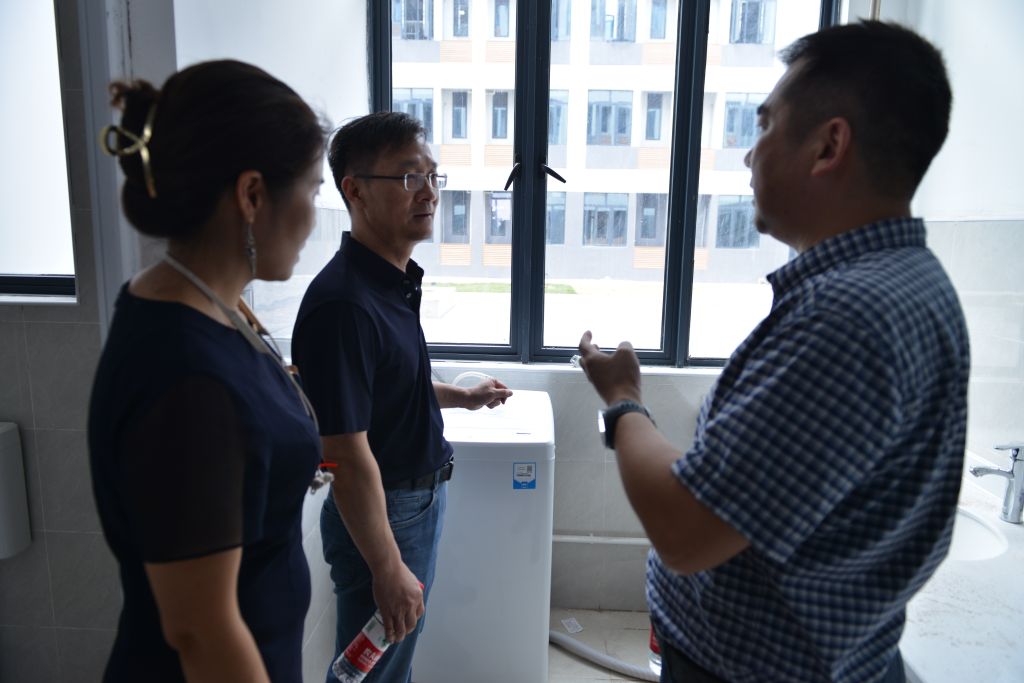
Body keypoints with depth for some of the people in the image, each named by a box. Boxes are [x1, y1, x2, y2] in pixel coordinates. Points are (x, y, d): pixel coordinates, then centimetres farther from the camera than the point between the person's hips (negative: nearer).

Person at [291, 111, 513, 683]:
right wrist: (387, 569, -22)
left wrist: (462, 397, 15)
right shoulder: (344, 303, -28)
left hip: (422, 495, 9)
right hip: (381, 513, -9)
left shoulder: (397, 279, 3)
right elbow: (348, 456, -27)